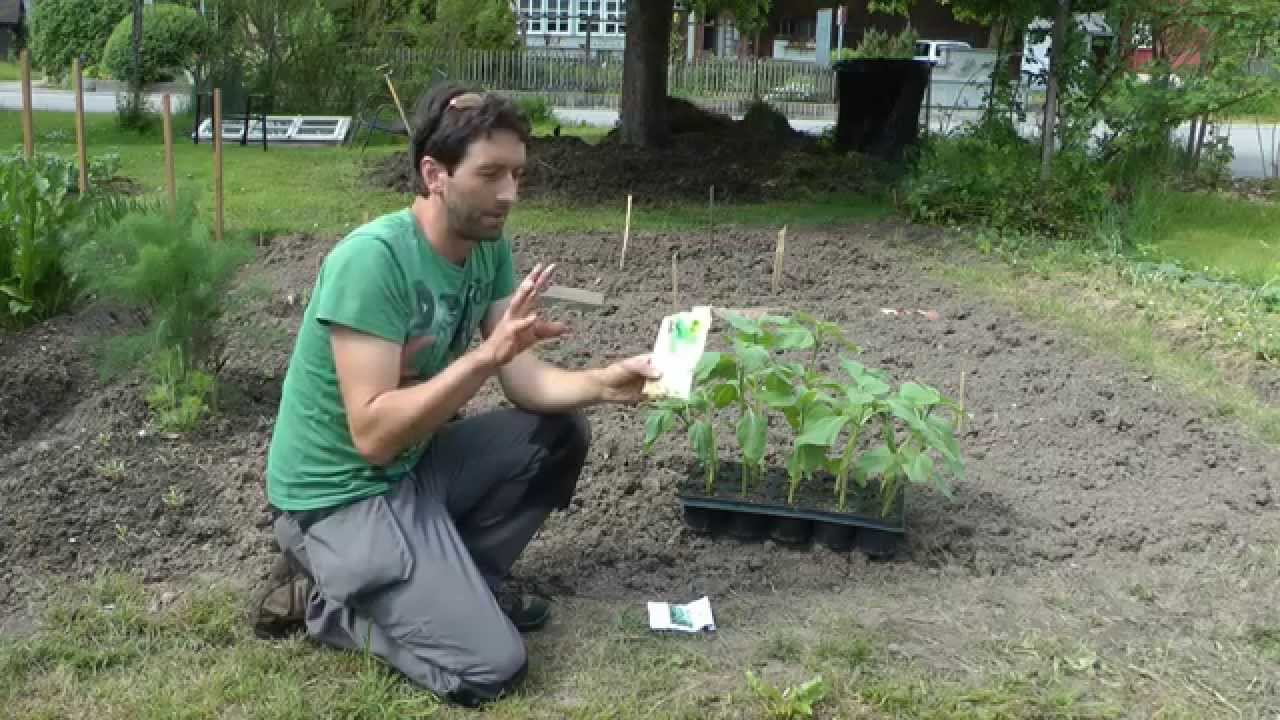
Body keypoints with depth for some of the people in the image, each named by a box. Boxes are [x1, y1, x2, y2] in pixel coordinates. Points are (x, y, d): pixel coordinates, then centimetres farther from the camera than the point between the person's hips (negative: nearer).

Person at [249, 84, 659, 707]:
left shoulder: (489, 247, -2)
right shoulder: (372, 259, -27)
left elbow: (524, 381, -4)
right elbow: (373, 434, -30)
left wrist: (603, 382, -22)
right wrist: (487, 353, -36)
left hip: (411, 463, 8)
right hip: (341, 493, -8)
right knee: (490, 666, -15)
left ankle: (457, 578, 10)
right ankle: (323, 598, 5)